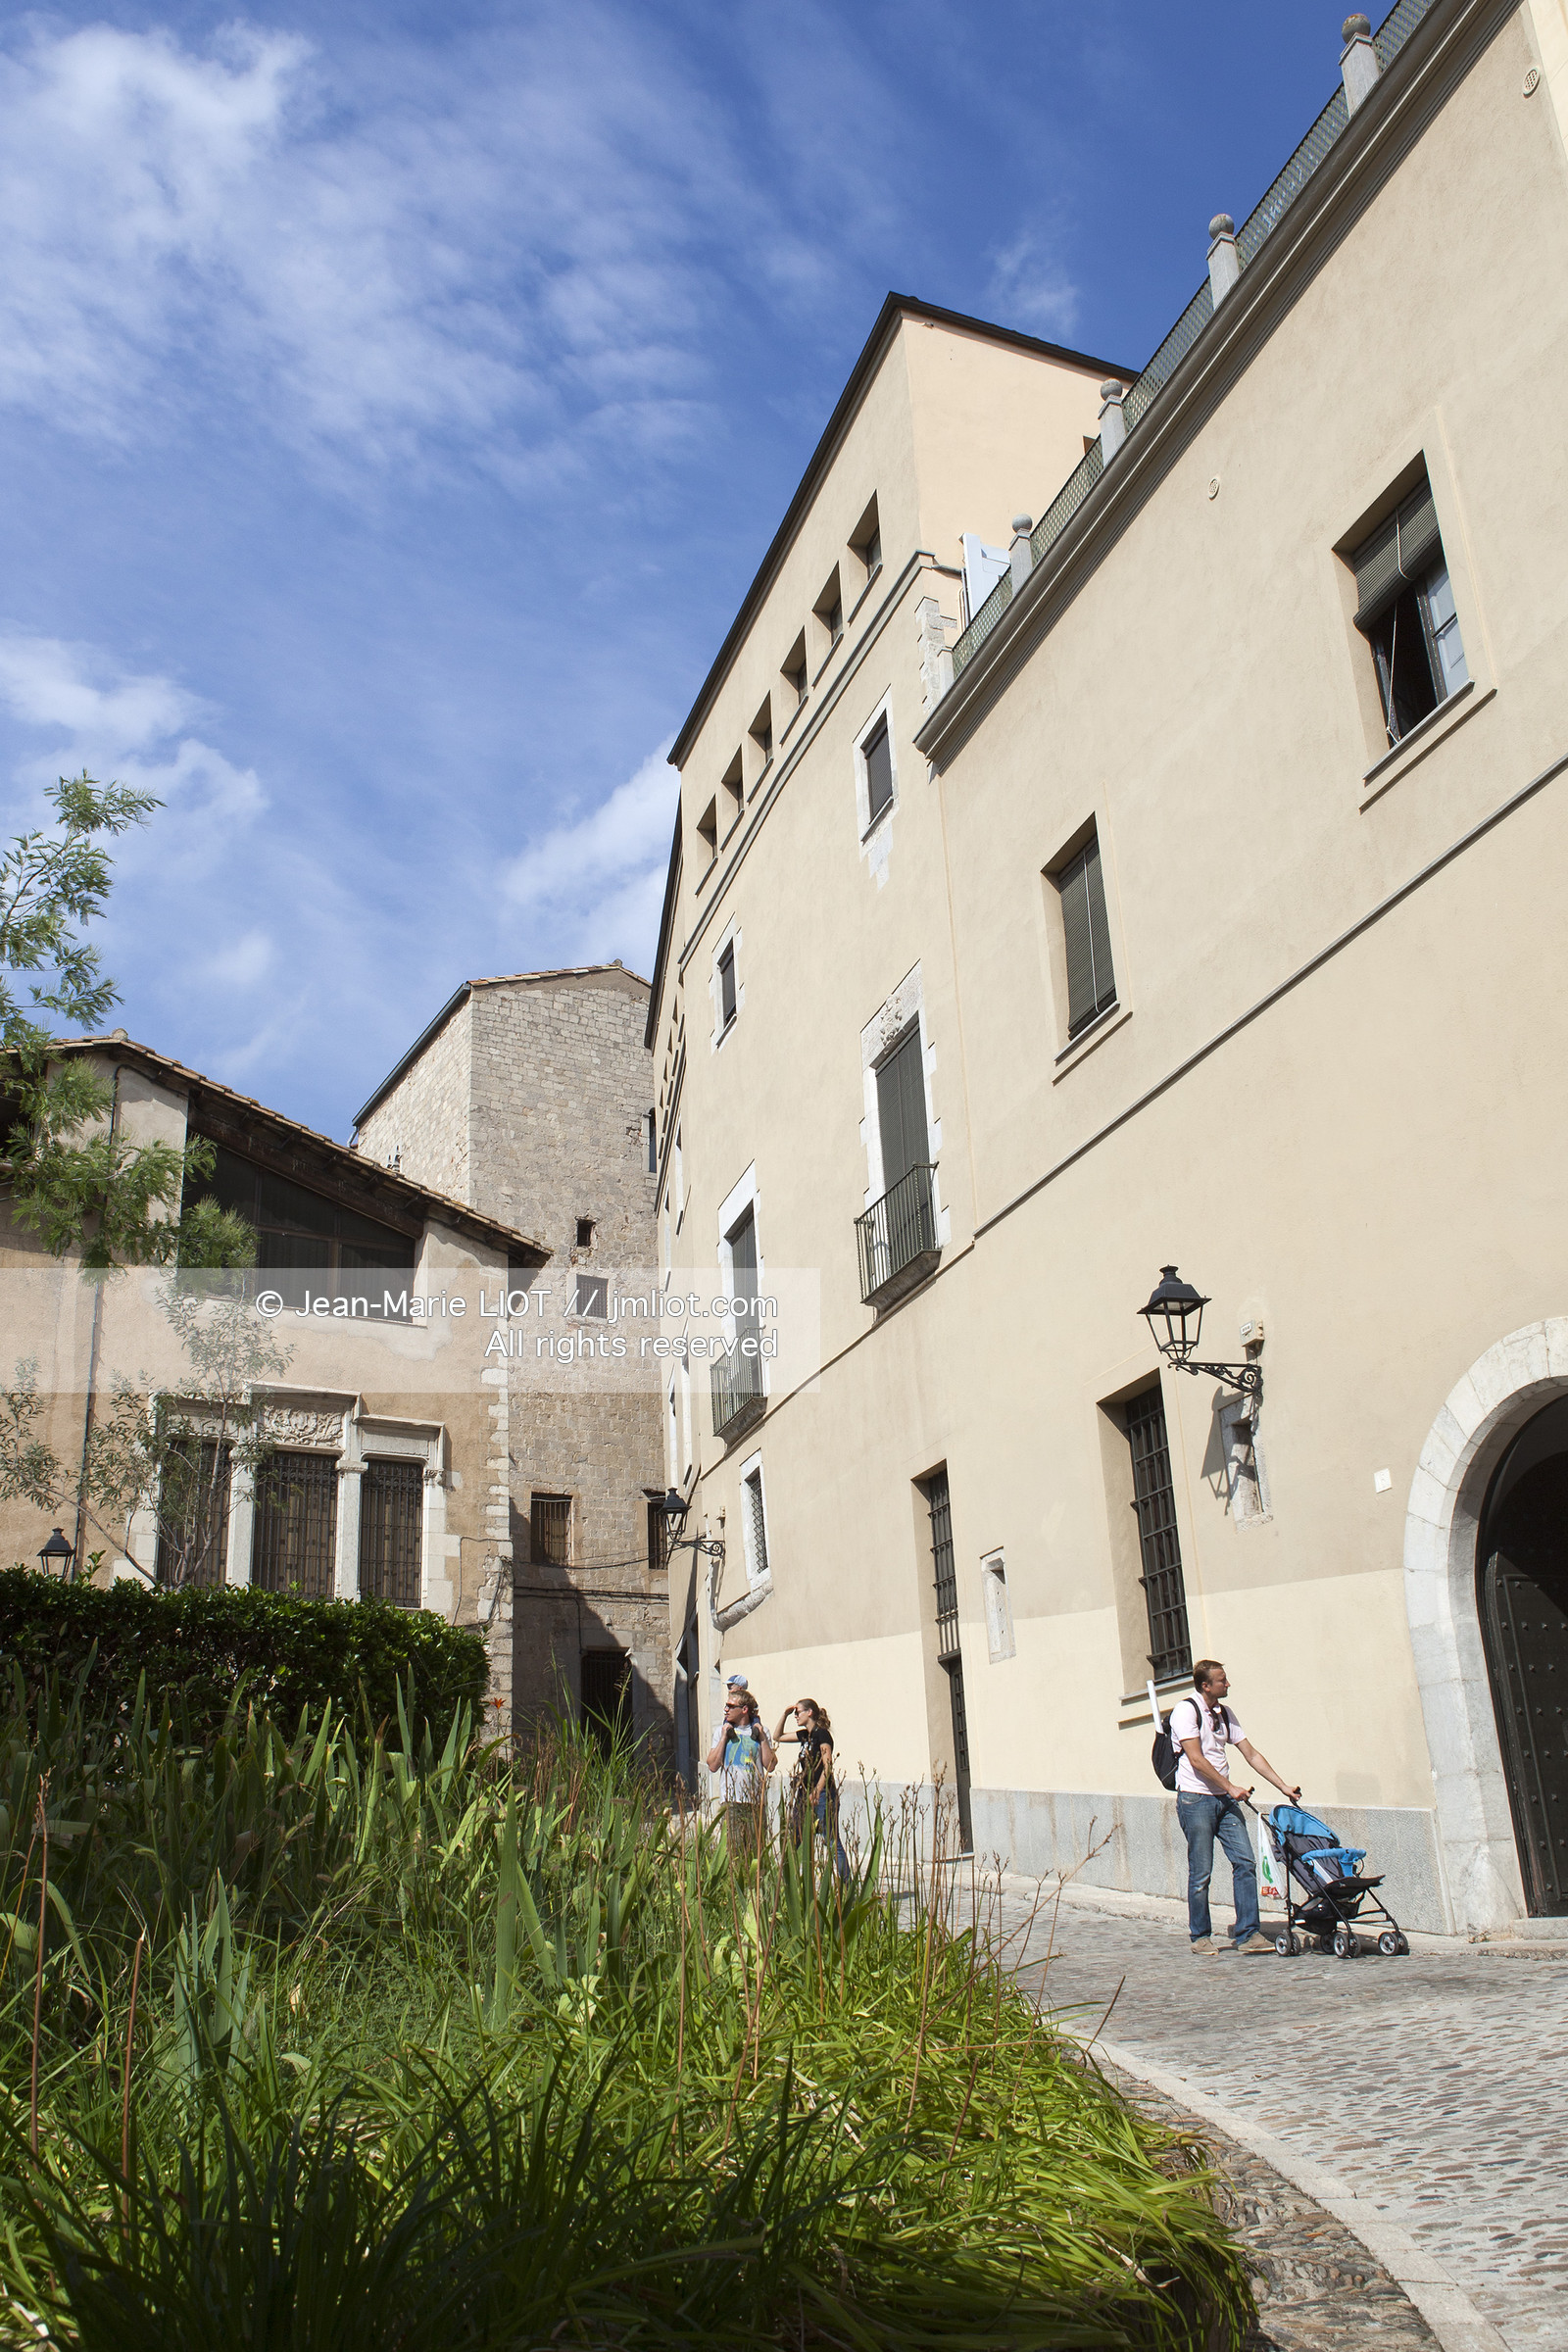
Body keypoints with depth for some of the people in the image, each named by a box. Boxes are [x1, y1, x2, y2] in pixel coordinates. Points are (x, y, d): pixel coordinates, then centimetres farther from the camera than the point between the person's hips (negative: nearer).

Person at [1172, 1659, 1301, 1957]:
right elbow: (1196, 1759, -15)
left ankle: (1247, 1934, 2)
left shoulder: (1224, 1713, 13)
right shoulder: (1186, 1710, -9)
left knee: (1245, 1862, -3)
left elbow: (1252, 1755, 15)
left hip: (1225, 1799, 7)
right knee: (1201, 1873, -2)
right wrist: (1231, 1787, -15)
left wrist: (1283, 1787, 10)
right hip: (1195, 1799, -7)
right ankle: (1200, 1936, 11)